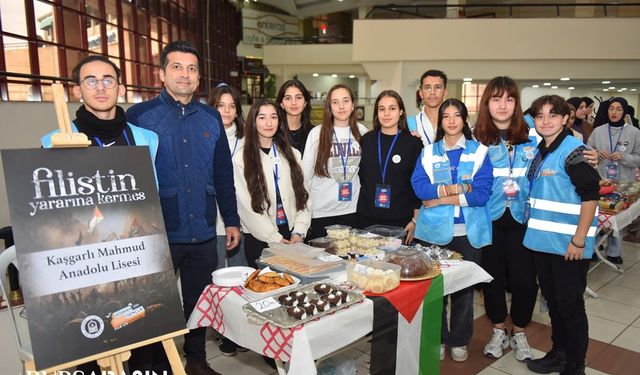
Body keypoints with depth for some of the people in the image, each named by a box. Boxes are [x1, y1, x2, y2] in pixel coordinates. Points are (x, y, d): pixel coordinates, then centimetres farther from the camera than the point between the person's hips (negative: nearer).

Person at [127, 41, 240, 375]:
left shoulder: (211, 118, 6)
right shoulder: (139, 115, -4)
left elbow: (224, 174, 10)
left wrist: (232, 220, 8)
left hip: (203, 234, 3)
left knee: (198, 301, 17)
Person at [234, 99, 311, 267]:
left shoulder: (292, 154, 8)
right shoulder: (241, 158, -6)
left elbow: (302, 195, 5)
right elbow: (246, 206, -9)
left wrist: (298, 233, -6)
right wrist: (275, 238, -12)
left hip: (291, 236, 4)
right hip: (259, 239, -3)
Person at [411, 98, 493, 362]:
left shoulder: (479, 151, 1)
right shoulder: (428, 152, 5)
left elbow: (482, 193, -10)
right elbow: (419, 187, -9)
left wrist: (441, 198, -15)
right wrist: (456, 189, -18)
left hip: (468, 231, 0)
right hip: (434, 230, 1)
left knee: (464, 287, 11)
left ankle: (459, 341, 29)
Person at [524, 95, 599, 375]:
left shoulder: (574, 151, -13)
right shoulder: (538, 151, 10)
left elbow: (591, 196, -16)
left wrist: (579, 240, -18)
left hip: (568, 245, -7)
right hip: (541, 241, 7)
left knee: (570, 305, 4)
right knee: (552, 300, 18)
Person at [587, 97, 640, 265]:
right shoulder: (598, 131, 4)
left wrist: (623, 157, -18)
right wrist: (597, 153, -13)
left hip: (623, 183, -1)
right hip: (599, 181, 1)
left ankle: (613, 252, 18)